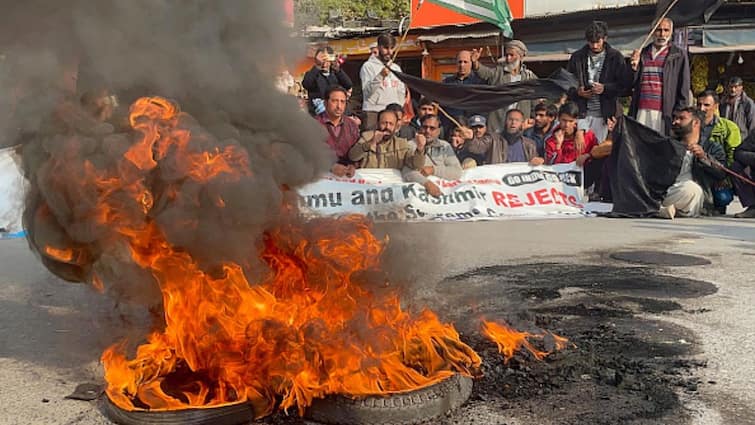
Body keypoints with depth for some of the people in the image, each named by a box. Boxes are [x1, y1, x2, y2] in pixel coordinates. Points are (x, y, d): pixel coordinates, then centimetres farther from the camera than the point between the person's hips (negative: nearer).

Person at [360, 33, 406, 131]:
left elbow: (402, 92, 21)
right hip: (373, 112, -5)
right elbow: (367, 91, -9)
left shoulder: (396, 68, 19)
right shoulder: (368, 66, 1)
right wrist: (380, 76, -20)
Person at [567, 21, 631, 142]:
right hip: (581, 113, 1)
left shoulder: (615, 57, 4)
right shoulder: (577, 57, 9)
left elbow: (625, 84, 2)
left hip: (603, 114, -1)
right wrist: (577, 92, -7)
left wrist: (605, 88, -13)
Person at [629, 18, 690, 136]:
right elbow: (632, 85, 18)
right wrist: (634, 67, -1)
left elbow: (684, 89, 3)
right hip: (642, 111, 3)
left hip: (664, 113, -3)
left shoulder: (679, 55, 6)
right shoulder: (643, 53, 16)